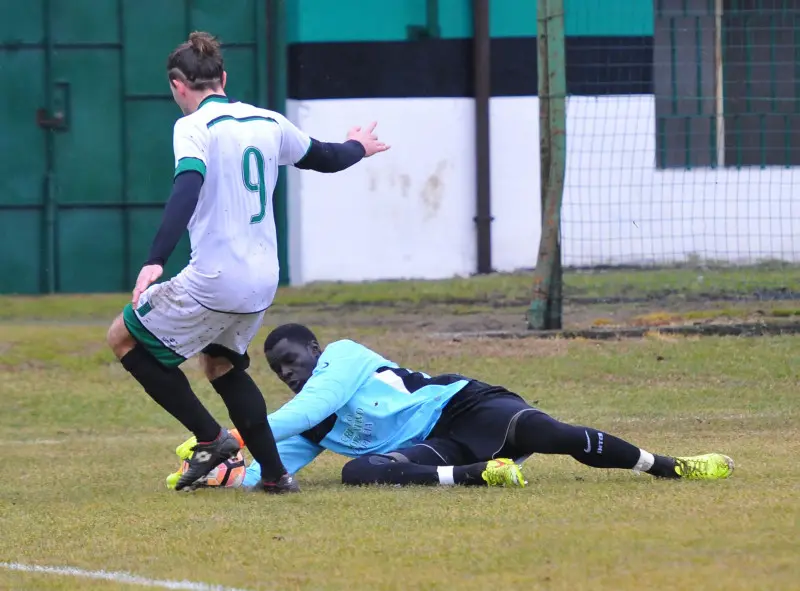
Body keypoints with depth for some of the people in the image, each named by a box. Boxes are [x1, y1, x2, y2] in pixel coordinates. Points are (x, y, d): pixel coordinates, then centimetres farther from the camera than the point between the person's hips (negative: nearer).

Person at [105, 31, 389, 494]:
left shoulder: (194, 127, -10)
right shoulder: (268, 122, 11)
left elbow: (187, 190, -26)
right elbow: (323, 158, 26)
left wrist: (156, 261, -34)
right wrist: (359, 148, 50)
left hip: (214, 279, -8)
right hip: (263, 282, 8)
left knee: (124, 337, 9)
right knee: (222, 364, 28)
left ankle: (211, 438, 4)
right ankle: (275, 474, 21)